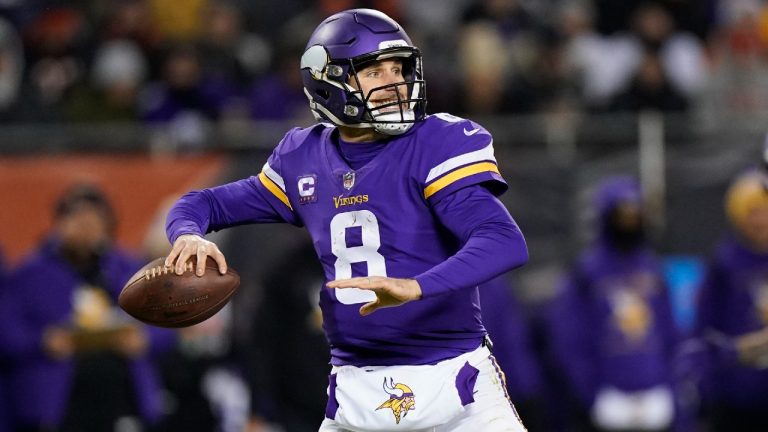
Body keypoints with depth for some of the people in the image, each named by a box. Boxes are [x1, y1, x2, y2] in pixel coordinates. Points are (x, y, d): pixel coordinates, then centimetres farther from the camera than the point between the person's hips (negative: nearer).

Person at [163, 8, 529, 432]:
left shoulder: (440, 144, -9)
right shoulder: (304, 160, 5)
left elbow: (506, 242, -23)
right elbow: (206, 204, 17)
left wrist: (413, 288, -38)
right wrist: (190, 236, -9)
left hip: (452, 379, -3)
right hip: (356, 393, 4)